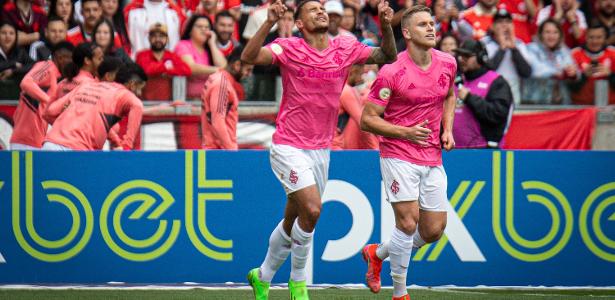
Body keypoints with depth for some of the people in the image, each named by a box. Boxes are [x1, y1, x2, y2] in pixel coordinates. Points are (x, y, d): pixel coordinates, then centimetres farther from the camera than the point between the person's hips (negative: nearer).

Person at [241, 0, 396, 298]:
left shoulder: (345, 48, 3)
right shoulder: (289, 48, -10)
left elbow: (388, 57, 10)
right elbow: (248, 57, -24)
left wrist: (386, 26, -8)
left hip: (321, 149, 5)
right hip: (289, 147, -5)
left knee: (292, 223, 13)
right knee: (312, 209, -20)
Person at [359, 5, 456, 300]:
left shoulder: (447, 63, 2)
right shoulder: (391, 71, -15)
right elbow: (367, 119, -11)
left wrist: (447, 129, 7)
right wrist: (406, 133, -23)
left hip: (433, 158, 6)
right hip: (398, 156, -6)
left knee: (433, 231, 6)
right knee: (408, 221, -15)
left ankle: (377, 253, 30)